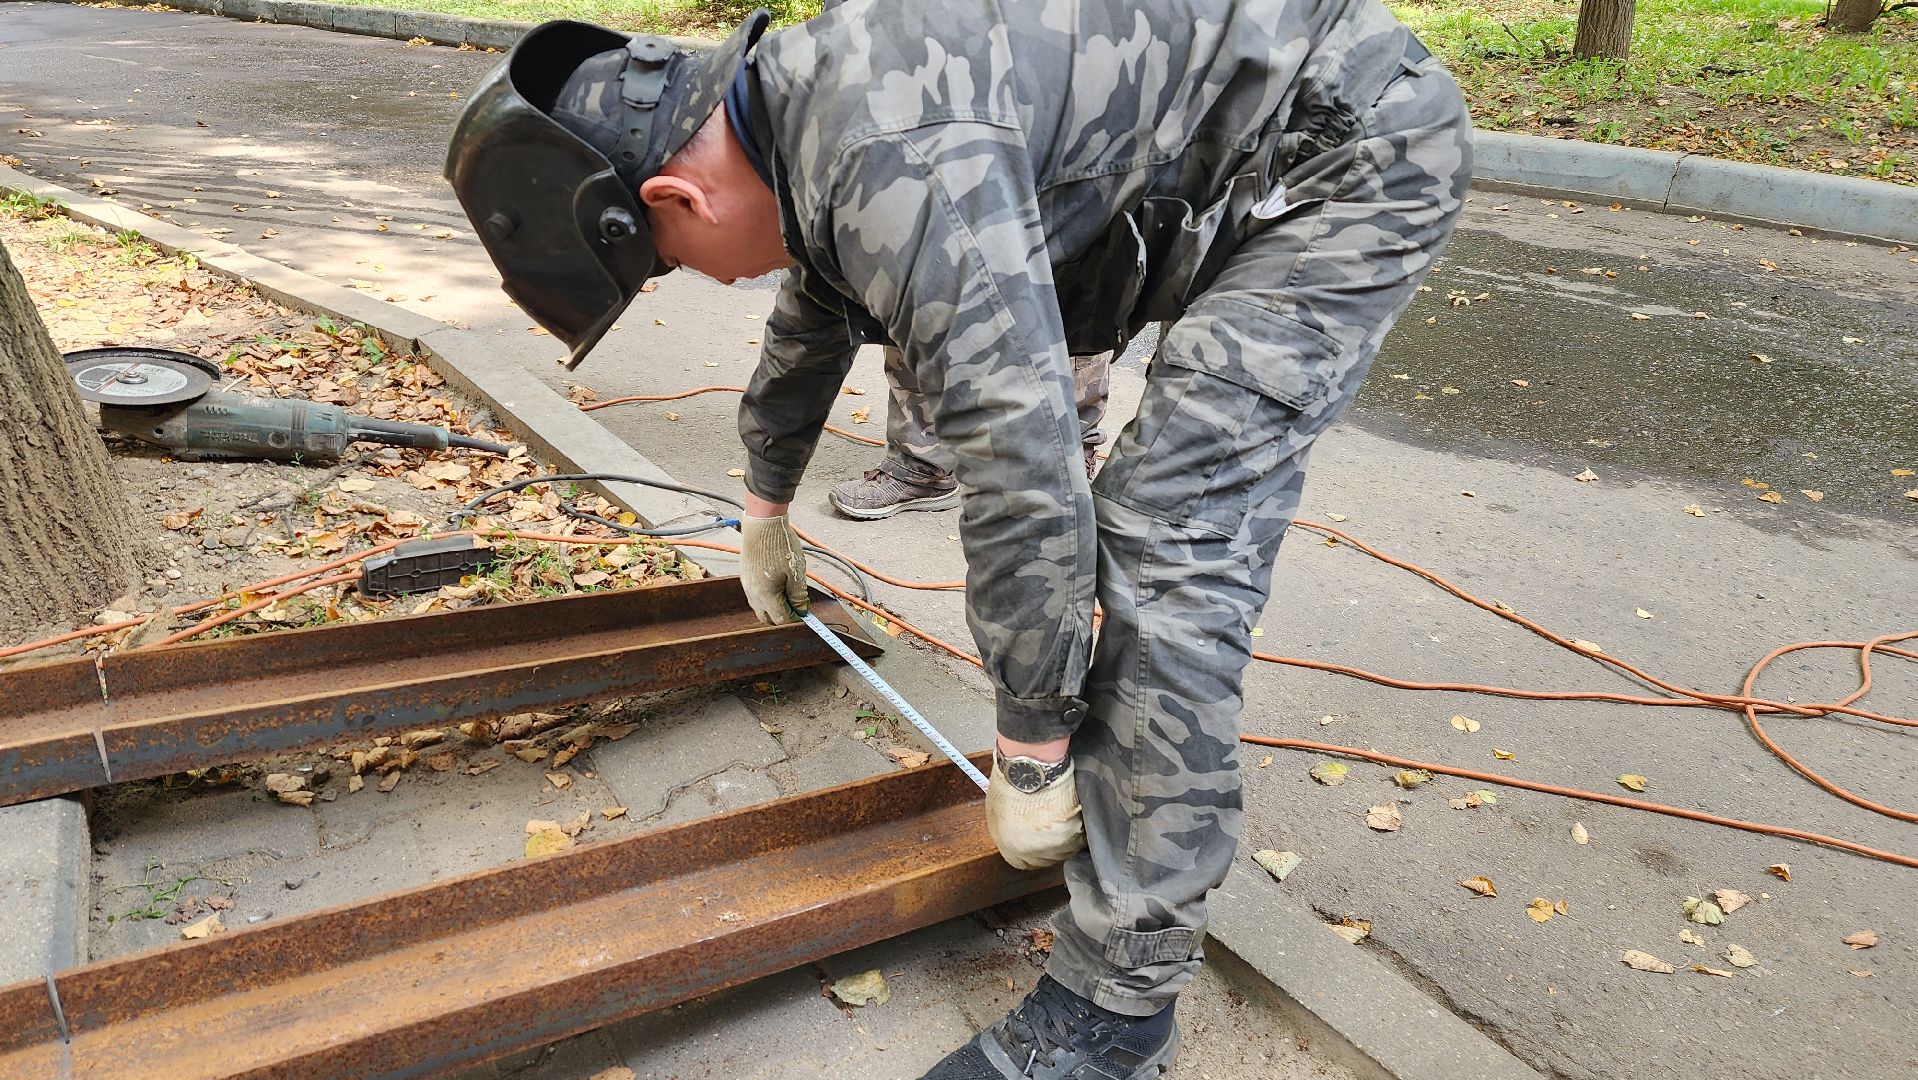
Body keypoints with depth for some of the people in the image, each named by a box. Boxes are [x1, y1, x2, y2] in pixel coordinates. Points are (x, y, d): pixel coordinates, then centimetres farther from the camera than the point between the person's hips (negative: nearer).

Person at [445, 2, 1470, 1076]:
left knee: (1168, 547, -18)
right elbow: (811, 328, 23)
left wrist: (1032, 758, -19)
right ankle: (1173, 774, 34)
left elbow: (1026, 478, -33)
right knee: (1147, 515, 14)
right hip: (1246, 181, 10)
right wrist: (766, 512, 40)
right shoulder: (812, 114, 5)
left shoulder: (894, 156, -31)